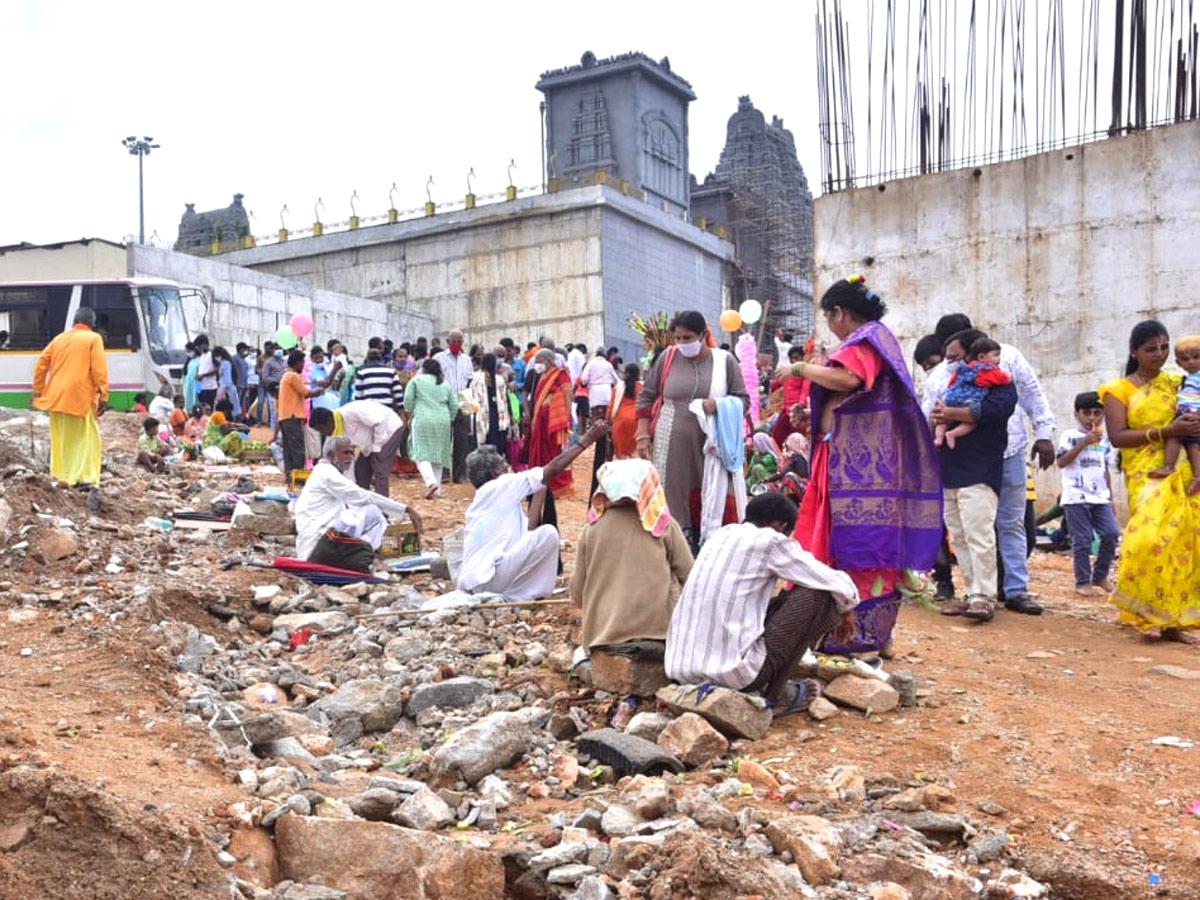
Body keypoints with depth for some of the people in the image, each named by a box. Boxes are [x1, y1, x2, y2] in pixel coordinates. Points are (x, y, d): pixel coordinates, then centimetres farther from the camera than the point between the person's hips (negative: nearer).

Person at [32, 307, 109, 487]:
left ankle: (62, 475, 16)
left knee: (61, 436, 14)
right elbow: (100, 369, -10)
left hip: (56, 396, 5)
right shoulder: (93, 339, 0)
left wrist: (38, 389, 23)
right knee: (86, 436, -2)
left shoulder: (59, 338, 16)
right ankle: (85, 477, -13)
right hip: (80, 397, -5)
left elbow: (41, 364, 15)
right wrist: (103, 396, -11)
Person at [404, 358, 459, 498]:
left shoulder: (417, 380, 5)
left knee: (421, 454, -4)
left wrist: (409, 416, 10)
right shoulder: (446, 384, 16)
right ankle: (437, 489, 12)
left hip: (422, 421, -4)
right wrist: (448, 419, 21)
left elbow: (408, 399, -2)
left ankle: (431, 482, -25)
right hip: (443, 422, 4)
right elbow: (454, 406, 10)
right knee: (438, 455, 11)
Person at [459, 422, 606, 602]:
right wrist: (585, 441, 4)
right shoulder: (501, 486, -4)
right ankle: (514, 597, -5)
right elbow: (554, 468, -3)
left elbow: (528, 531, 18)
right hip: (486, 579, -9)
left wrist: (538, 494, 13)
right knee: (548, 532, -11)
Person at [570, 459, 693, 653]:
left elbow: (577, 595, 8)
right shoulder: (666, 527, 1)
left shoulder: (590, 530, 5)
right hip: (659, 629, -2)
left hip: (603, 635, 2)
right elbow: (689, 578, 5)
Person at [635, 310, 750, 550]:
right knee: (673, 500, 1)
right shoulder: (668, 358, 4)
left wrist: (719, 405, -14)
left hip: (710, 447, 0)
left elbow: (743, 400, 7)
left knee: (712, 500, -1)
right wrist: (643, 436, 1)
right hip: (671, 448, 0)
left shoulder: (725, 361, 4)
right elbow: (646, 397, 9)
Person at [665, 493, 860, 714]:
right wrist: (844, 612, 23)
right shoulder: (770, 541, -4)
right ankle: (775, 695, 7)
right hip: (734, 671, -8)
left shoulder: (719, 537, 17)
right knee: (816, 594, 2)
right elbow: (842, 588, 0)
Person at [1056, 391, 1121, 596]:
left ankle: (1100, 576, 11)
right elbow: (1061, 462, -14)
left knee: (1111, 533, -5)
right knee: (1082, 541, -3)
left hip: (1100, 497, 5)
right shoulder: (1070, 436, -2)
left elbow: (1105, 469, 23)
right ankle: (1082, 581, 7)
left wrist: (1110, 496, 21)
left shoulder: (1104, 440, 16)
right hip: (1076, 498, -5)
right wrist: (1084, 442, -19)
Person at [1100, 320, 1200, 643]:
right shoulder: (1119, 390, 3)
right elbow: (1117, 437, -7)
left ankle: (1173, 619, 8)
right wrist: (1166, 431, -15)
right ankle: (1150, 613, -8)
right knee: (1150, 539, -20)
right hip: (1147, 475, -4)